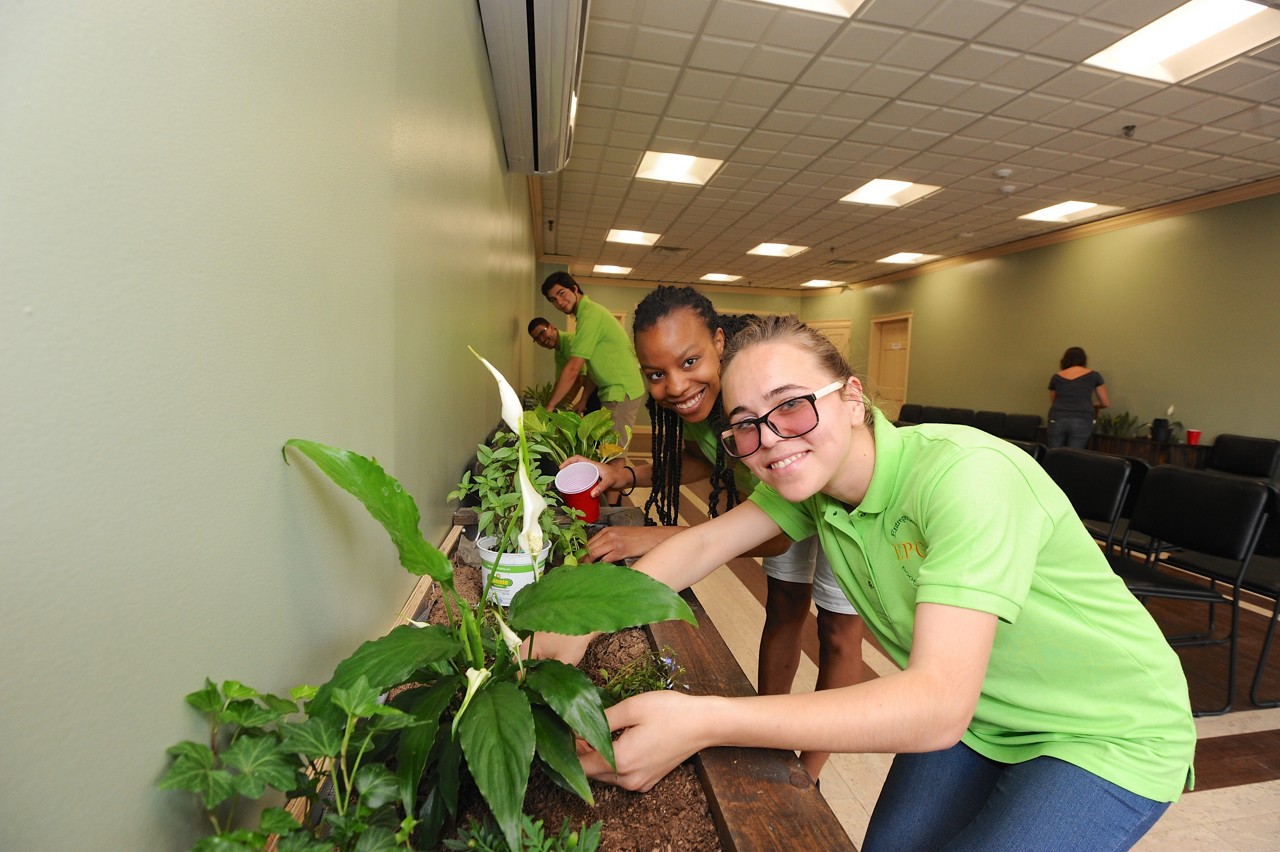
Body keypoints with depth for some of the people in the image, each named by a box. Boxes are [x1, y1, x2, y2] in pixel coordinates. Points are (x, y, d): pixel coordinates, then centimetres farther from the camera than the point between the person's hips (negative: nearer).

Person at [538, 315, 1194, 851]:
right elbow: (705, 542, -9)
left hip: (1109, 734, -4)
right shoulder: (809, 475, -11)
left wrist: (703, 721, -46)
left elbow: (939, 707, -39)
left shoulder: (965, 474, -33)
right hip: (979, 718, 5)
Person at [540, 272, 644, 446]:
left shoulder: (590, 314, -17)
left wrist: (549, 406, -14)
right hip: (616, 391, 10)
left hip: (621, 392, -10)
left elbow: (573, 369, -21)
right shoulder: (590, 311, 15)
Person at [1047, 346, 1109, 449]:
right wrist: (1093, 406, 39)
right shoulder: (1093, 375, 12)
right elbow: (1105, 403, 18)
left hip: (1057, 420, 1)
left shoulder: (1056, 377, 16)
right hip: (1081, 422, -1)